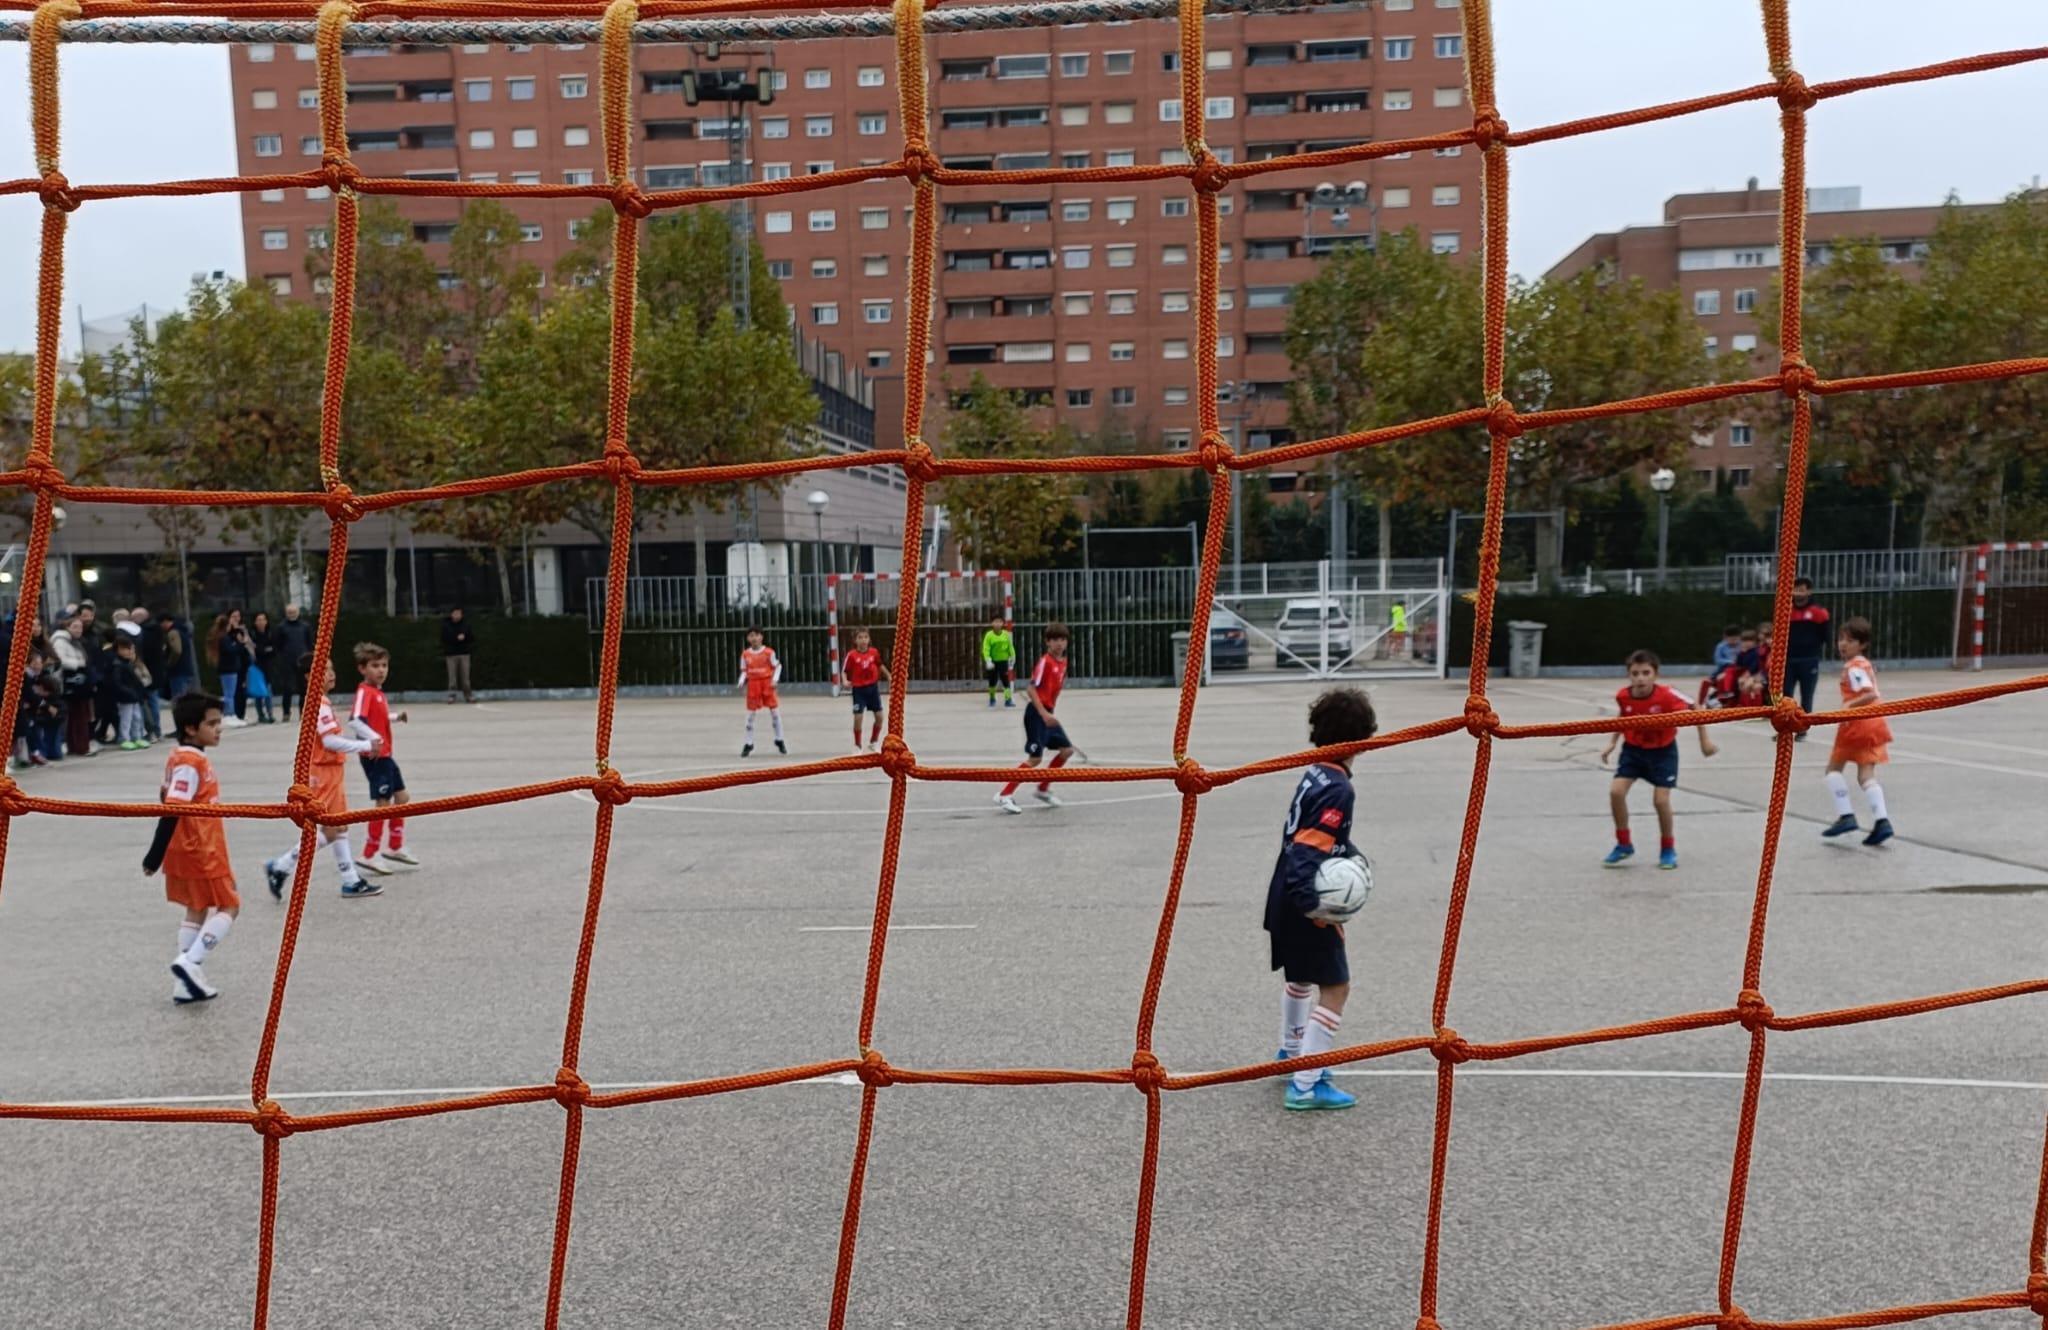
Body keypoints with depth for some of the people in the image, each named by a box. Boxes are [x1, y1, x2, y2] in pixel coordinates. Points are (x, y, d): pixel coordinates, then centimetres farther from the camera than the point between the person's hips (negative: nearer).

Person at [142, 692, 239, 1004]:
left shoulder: (184, 758, 8)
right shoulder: (191, 763, -20)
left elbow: (169, 802, 15)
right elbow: (170, 812, -23)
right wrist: (155, 858, -23)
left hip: (190, 850, 9)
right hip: (200, 852, -9)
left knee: (198, 910, 14)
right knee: (228, 906, 1)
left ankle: (186, 984, 18)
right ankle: (191, 962, -7)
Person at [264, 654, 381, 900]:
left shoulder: (319, 702, 12)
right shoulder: (319, 704, -19)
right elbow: (329, 741, -27)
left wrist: (363, 743, 9)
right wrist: (364, 745, -24)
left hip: (331, 772, 10)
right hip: (322, 774, -10)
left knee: (339, 828, 12)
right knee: (330, 830, -4)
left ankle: (351, 881, 16)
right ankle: (280, 867, 5)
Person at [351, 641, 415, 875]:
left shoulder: (378, 691, 11)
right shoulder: (364, 691, -17)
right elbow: (356, 721, -31)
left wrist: (396, 717, 13)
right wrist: (373, 738, -44)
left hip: (385, 754, 10)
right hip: (374, 755, -10)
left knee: (402, 798, 16)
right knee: (383, 803, -5)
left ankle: (396, 848, 26)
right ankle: (370, 856, 4)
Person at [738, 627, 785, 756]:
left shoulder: (769, 652, -5)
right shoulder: (745, 654, 2)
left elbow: (777, 666, 1)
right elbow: (744, 671, 9)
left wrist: (775, 679, -12)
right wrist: (742, 681, -7)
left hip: (767, 683, -1)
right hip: (753, 684, 1)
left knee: (775, 711, 1)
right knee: (750, 714, 2)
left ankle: (779, 740, 17)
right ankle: (748, 743, 11)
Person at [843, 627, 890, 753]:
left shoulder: (874, 652, -2)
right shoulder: (851, 655, -12)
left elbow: (880, 665, 15)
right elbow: (845, 671, -8)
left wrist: (889, 677, 16)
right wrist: (845, 681, -26)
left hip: (873, 687, 3)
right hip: (859, 689, -3)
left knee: (879, 717, 4)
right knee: (857, 718, -7)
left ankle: (873, 742, 25)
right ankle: (857, 746, 11)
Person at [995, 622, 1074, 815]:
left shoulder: (1063, 662, 9)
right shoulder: (1045, 661, -15)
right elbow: (1030, 689, -21)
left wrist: (1049, 713, 18)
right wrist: (1044, 714, -26)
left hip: (1048, 713, 8)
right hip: (1036, 713, -8)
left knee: (1067, 749, 9)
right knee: (1035, 757, -12)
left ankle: (1043, 789, 22)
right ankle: (1004, 796, -7)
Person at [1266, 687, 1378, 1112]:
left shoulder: (1314, 774, 5)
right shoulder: (1338, 789, -22)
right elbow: (1307, 851, -29)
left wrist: (1349, 856, -3)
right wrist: (1314, 906, -29)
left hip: (1284, 898, 9)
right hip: (1305, 905, -9)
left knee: (1301, 976, 27)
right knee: (1335, 987, -2)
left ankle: (1291, 1054, 45)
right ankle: (1306, 1086, -2)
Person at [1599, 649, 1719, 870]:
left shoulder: (1667, 695, -27)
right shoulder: (1623, 696, -16)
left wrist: (1705, 741, -9)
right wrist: (1611, 743, 0)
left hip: (1662, 750, -3)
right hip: (1633, 748, 3)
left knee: (1661, 799, -10)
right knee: (1616, 791, -12)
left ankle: (1668, 849, 16)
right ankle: (1623, 845, 8)